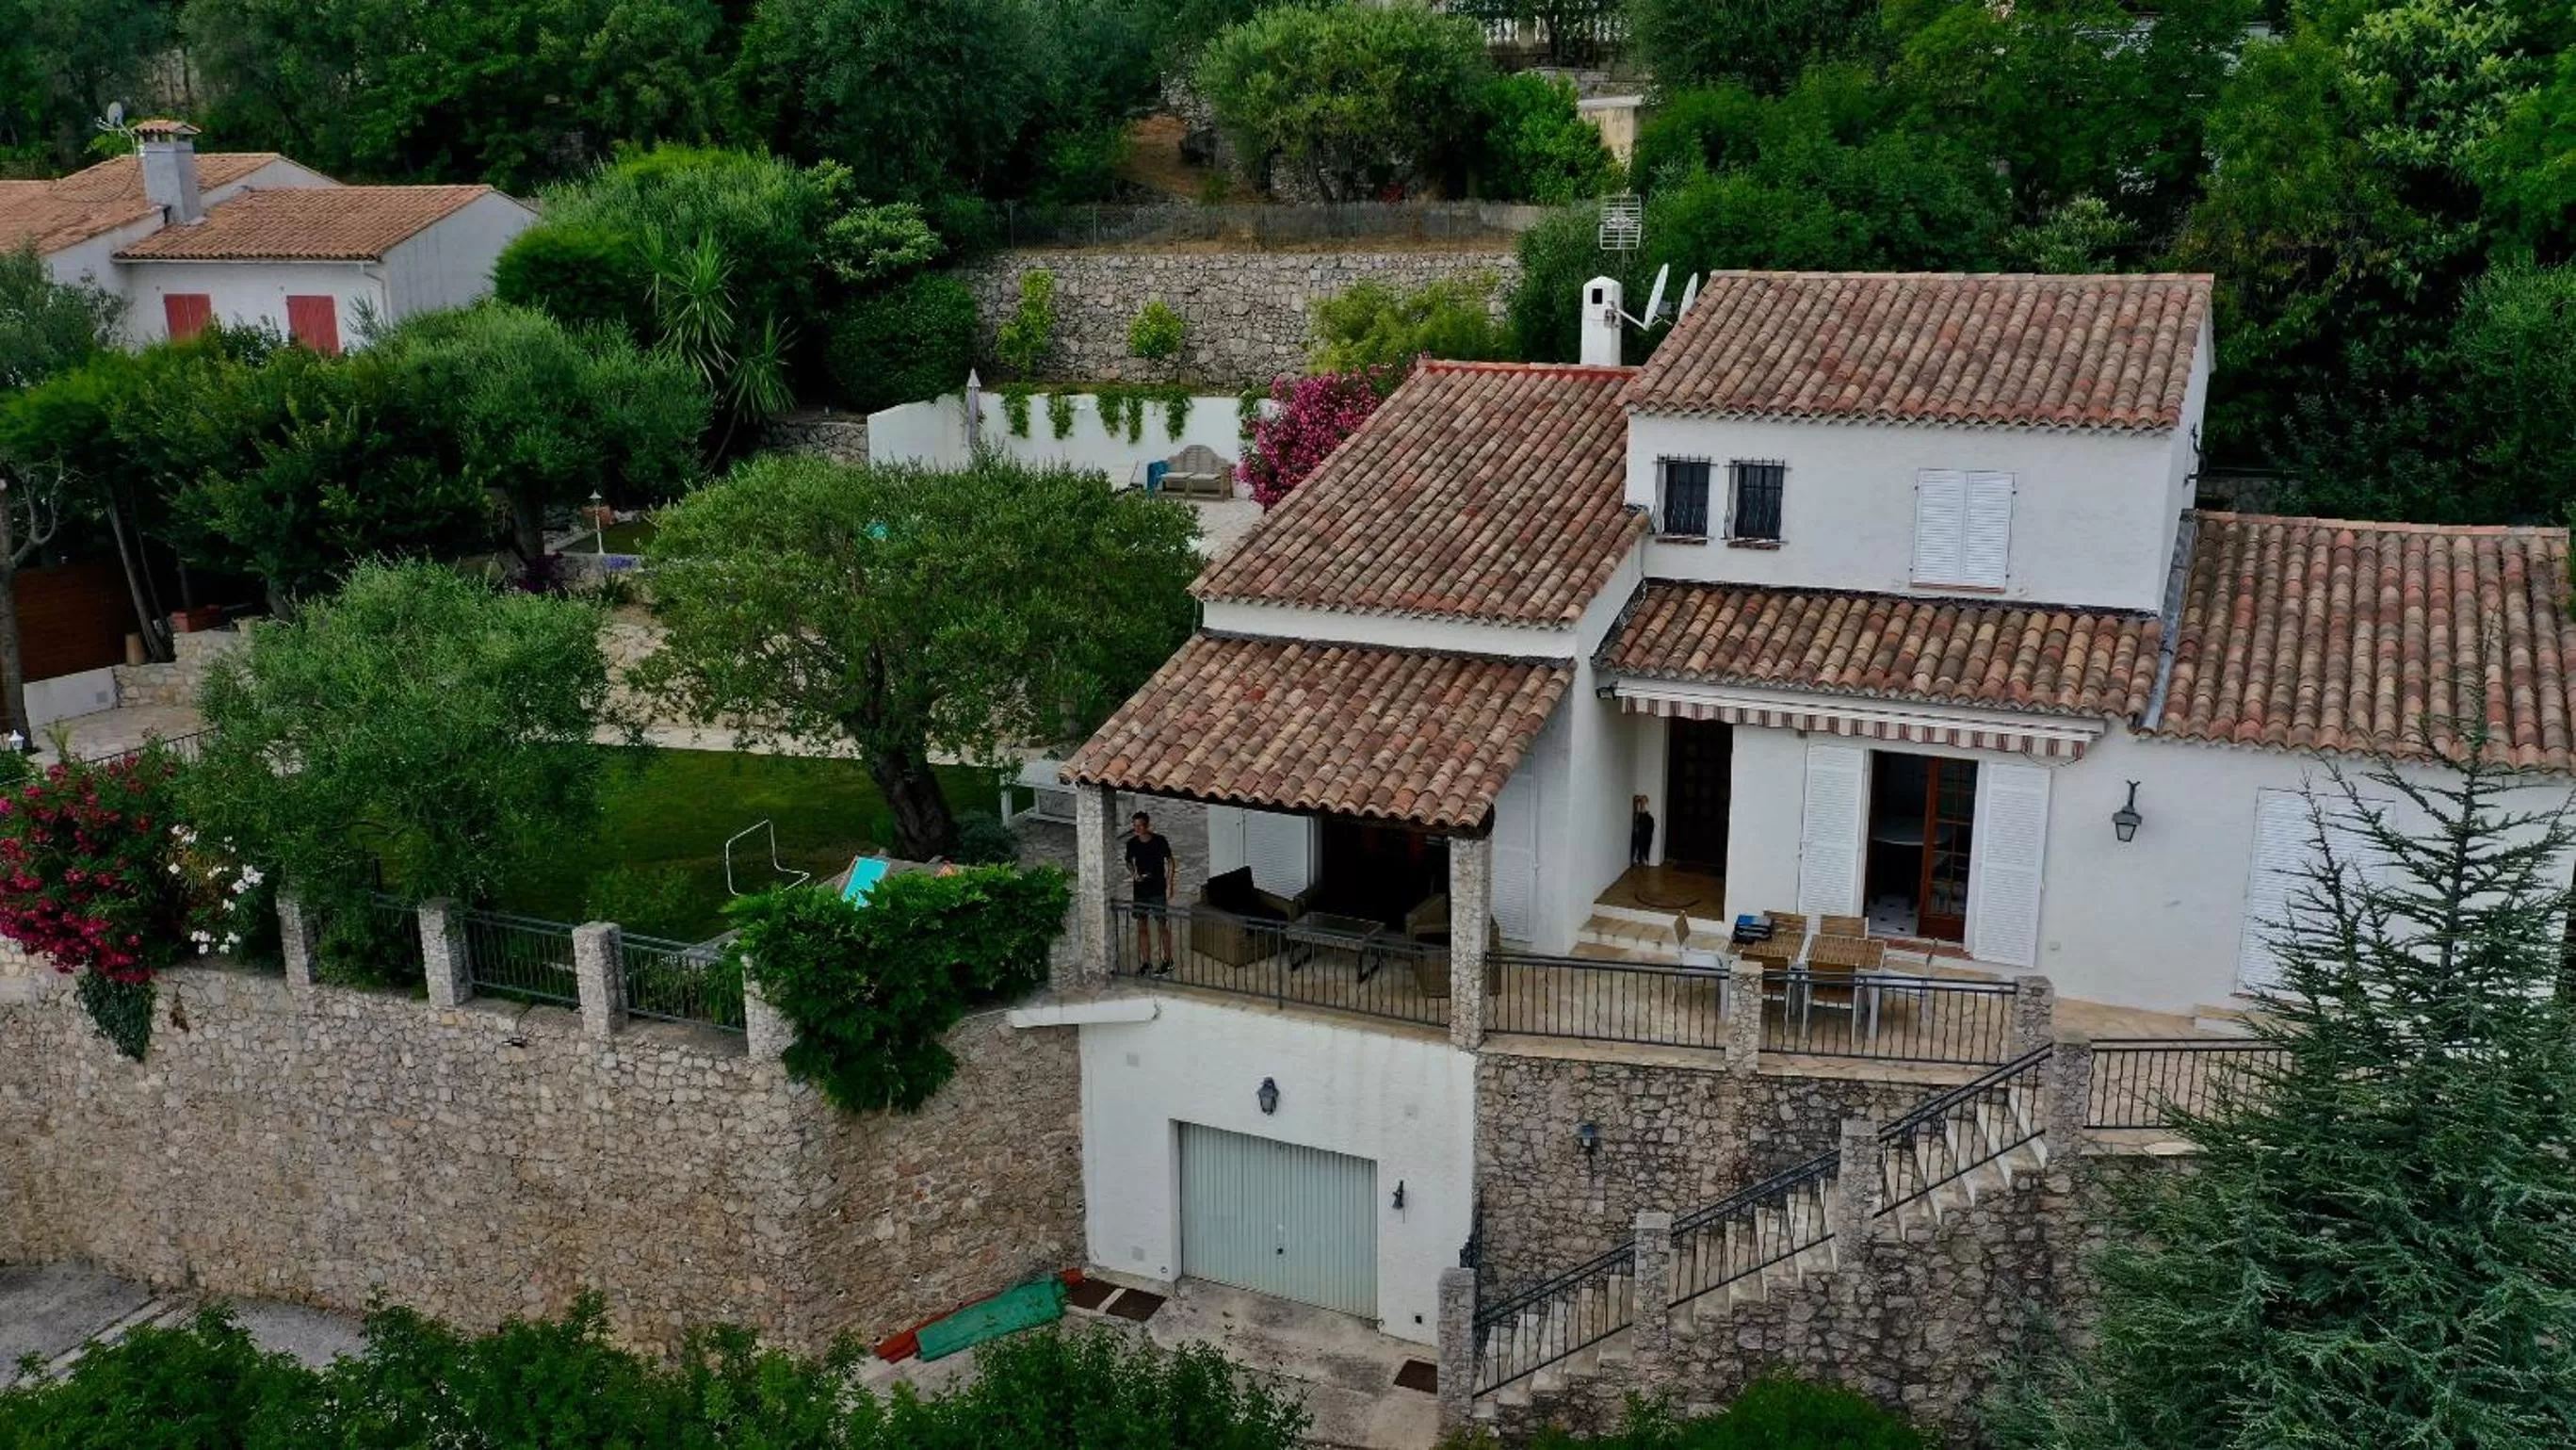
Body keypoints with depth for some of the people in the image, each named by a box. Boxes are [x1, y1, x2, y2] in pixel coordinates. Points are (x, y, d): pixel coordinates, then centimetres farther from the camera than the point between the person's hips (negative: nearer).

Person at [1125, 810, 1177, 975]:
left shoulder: (1160, 841, -11)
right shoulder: (1132, 843, -1)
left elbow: (1170, 862, -2)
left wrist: (1169, 885, -8)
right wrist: (1134, 873, -6)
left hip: (1158, 890, -4)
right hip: (1140, 891, 4)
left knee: (1162, 926, 0)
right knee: (1142, 927, 8)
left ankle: (1167, 961, 12)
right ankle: (1146, 962, 19)